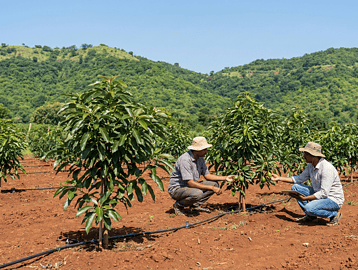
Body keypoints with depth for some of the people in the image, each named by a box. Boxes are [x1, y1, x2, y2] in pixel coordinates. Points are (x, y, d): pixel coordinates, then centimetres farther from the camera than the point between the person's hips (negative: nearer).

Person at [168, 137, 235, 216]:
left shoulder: (200, 158, 0)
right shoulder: (185, 160, -28)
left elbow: (207, 175, 9)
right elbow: (190, 183, -31)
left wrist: (225, 178, -1)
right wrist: (212, 188, -30)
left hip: (191, 186, 9)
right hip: (176, 189, -9)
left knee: (215, 184, -1)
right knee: (197, 194, -37)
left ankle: (195, 205, 4)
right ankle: (178, 205, -8)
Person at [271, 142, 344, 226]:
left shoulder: (327, 168, -27)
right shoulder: (311, 165, 0)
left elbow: (324, 193, -30)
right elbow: (300, 179, 12)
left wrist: (304, 198, -33)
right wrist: (279, 178, 7)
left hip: (334, 199, -9)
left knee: (309, 208, -32)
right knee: (295, 187, 0)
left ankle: (335, 214, -5)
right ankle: (309, 216, 9)